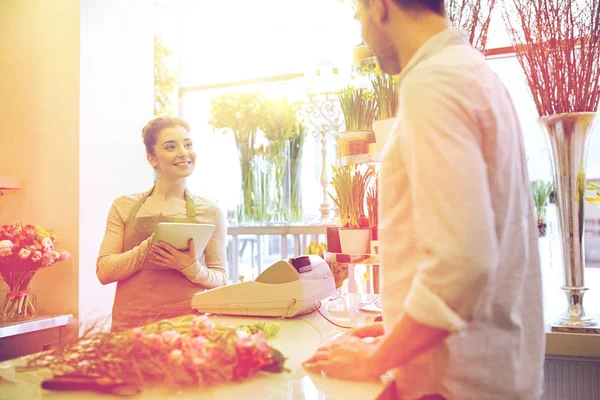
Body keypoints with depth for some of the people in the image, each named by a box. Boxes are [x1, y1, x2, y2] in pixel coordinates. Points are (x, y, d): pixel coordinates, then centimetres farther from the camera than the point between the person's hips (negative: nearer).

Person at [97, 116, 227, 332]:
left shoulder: (210, 212, 7)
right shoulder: (124, 207, 9)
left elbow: (220, 278, 9)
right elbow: (104, 271, 4)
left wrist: (193, 268, -11)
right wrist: (147, 248, -11)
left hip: (186, 321, -1)